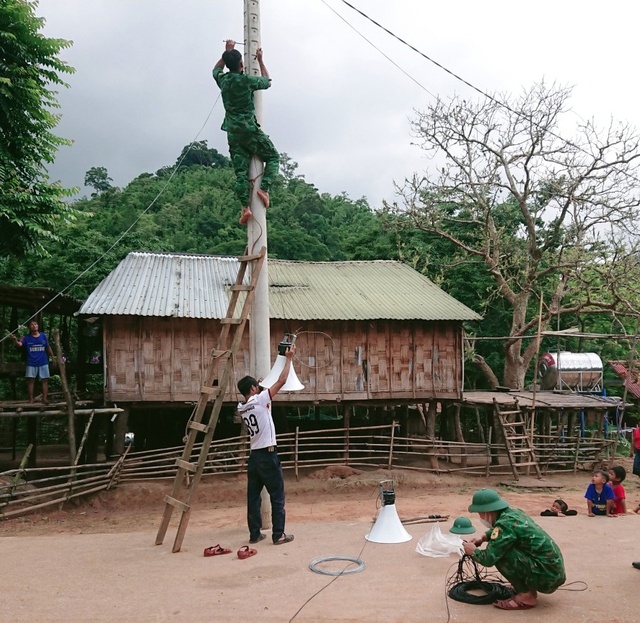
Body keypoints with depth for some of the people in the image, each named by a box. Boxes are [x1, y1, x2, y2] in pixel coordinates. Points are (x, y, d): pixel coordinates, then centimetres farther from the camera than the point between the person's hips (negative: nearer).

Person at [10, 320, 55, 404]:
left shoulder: (43, 336, 3)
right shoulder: (26, 337, -1)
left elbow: (48, 347, 12)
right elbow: (19, 344, -19)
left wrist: (53, 357, 15)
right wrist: (15, 340, -40)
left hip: (43, 362, 1)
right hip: (31, 363, -1)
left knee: (45, 380, 0)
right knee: (31, 380, 0)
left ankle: (44, 398, 4)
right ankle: (31, 399, 6)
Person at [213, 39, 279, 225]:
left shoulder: (223, 80, 8)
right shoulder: (247, 80, -6)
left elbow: (216, 69, 34)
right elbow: (268, 82, 14)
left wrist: (227, 51, 36)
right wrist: (260, 60, 22)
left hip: (232, 132, 5)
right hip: (249, 129, -5)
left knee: (241, 171, 0)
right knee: (273, 157, 10)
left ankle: (245, 207, -12)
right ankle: (264, 188, -11)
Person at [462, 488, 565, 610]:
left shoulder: (505, 523, -20)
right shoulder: (513, 512, 6)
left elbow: (488, 559, -21)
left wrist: (473, 551, -1)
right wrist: (482, 538, 15)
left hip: (547, 576, -9)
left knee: (500, 555, -19)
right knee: (501, 550, 16)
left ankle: (526, 597, -6)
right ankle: (526, 587, 17)